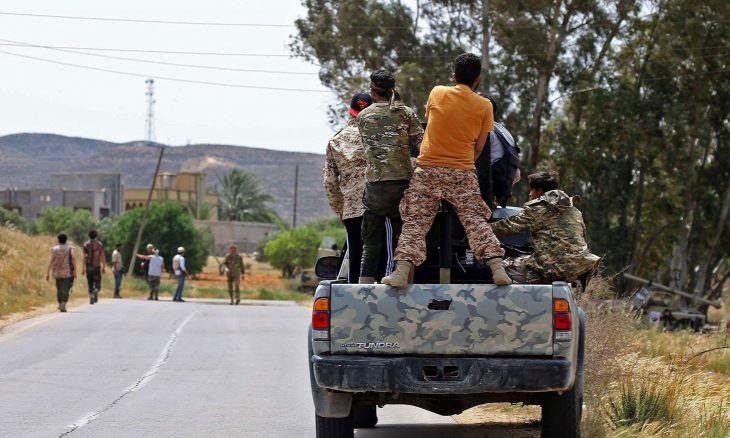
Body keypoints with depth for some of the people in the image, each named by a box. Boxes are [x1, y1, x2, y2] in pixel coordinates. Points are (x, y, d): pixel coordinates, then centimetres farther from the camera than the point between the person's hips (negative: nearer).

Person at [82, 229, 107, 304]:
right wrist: (103, 267, 4)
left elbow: (84, 257, -5)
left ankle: (91, 299, 8)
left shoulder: (86, 244, 0)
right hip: (97, 266, -1)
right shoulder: (99, 244, 1)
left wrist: (84, 268, -4)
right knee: (97, 283, 1)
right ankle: (96, 291, -30)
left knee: (90, 284, 11)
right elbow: (102, 256, -1)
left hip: (89, 267, 1)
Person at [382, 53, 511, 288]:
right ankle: (497, 268, -7)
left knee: (415, 222, 0)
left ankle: (402, 271, -13)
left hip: (428, 169, 0)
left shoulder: (437, 93, 3)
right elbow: (479, 147, 4)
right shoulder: (484, 106, 1)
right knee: (476, 222, 4)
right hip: (462, 172, 0)